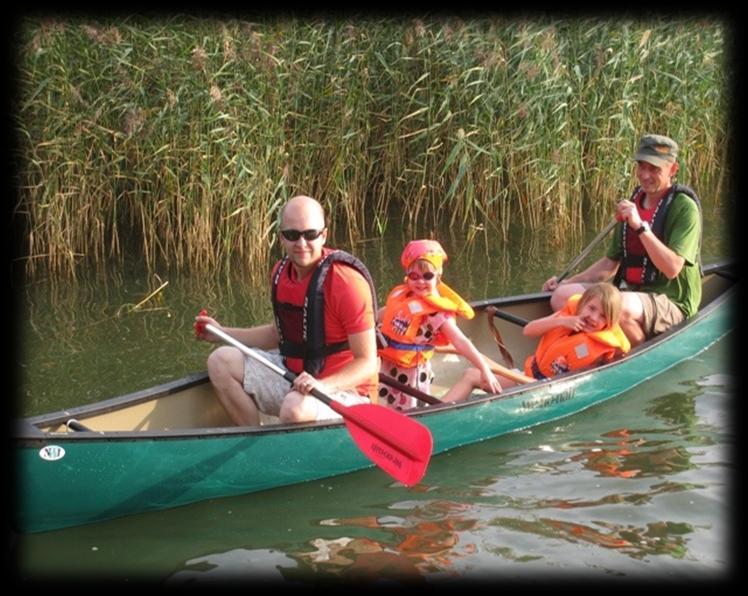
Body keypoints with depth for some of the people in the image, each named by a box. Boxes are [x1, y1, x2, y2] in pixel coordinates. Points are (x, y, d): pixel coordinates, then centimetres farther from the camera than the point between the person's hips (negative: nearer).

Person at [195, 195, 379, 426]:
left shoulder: (348, 283, -21)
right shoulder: (281, 272, 3)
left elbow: (368, 364, -21)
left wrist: (322, 386, -36)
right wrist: (223, 333, 17)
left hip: (343, 388, -8)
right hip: (292, 374, 8)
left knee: (295, 408, -38)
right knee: (221, 361, 1)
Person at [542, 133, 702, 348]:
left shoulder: (684, 208, -10)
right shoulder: (632, 204, 12)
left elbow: (672, 268, -22)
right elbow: (611, 263, 20)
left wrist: (640, 226, -26)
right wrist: (567, 282, 11)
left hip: (671, 303, -7)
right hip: (630, 294, 7)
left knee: (618, 307, -38)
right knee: (562, 296, -11)